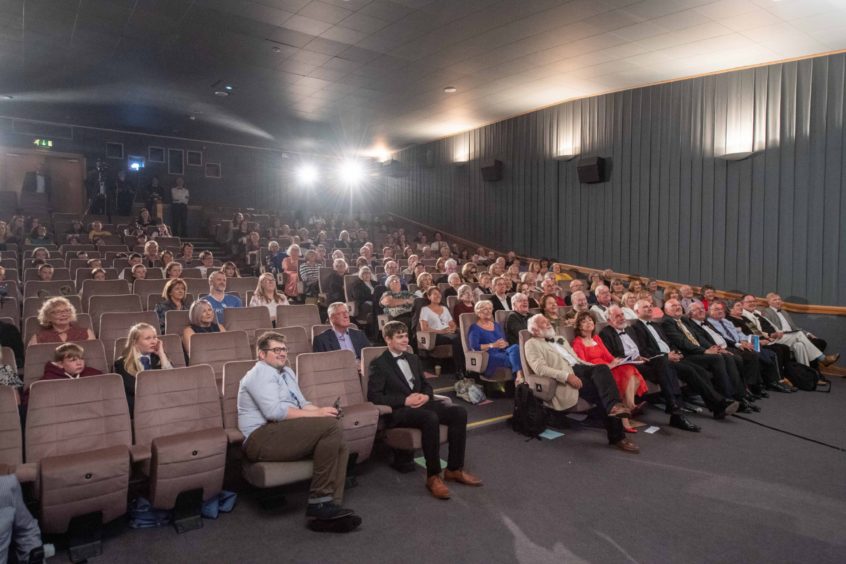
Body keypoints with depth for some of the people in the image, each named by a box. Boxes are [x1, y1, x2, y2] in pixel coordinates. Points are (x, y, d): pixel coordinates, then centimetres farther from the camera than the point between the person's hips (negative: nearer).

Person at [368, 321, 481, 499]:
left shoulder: (413, 358, 20)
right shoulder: (379, 364, -2)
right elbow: (373, 395, -10)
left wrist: (426, 396, -2)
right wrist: (405, 400, -17)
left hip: (421, 403, 7)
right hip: (399, 411, -7)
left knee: (459, 412, -16)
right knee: (431, 418, -37)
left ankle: (454, 469, -7)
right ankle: (433, 476, -25)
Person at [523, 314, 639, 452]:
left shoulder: (560, 339, 31)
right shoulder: (532, 344, 5)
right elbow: (540, 368, -12)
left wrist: (597, 367, 7)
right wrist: (567, 375, -24)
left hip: (579, 368, 7)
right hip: (565, 376, -6)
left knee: (601, 368, -27)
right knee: (598, 391, -26)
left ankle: (614, 406, -43)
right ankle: (617, 436, -23)